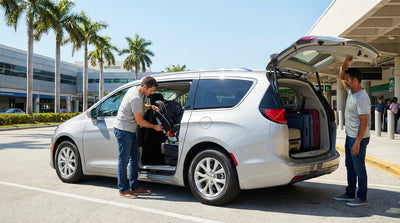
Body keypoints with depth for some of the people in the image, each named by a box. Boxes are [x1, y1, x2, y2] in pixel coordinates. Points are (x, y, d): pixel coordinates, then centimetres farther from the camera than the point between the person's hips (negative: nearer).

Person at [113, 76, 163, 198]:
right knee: (124, 160, -4)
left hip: (130, 130, 11)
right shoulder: (136, 98, -24)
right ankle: (123, 190, 4)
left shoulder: (135, 89, 7)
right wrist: (155, 127, -5)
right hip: (123, 130, -11)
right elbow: (140, 121, -17)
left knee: (135, 157, 11)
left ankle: (134, 187, 18)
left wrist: (150, 107, 9)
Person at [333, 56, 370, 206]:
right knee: (350, 166, 16)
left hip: (358, 138, -10)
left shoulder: (362, 98, -22)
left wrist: (357, 143, -24)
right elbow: (341, 78, 23)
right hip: (349, 136, 10)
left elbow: (364, 122, -23)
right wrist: (346, 64, 5)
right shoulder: (351, 91, 7)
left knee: (359, 168, 0)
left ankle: (362, 198, 11)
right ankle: (350, 194, 27)